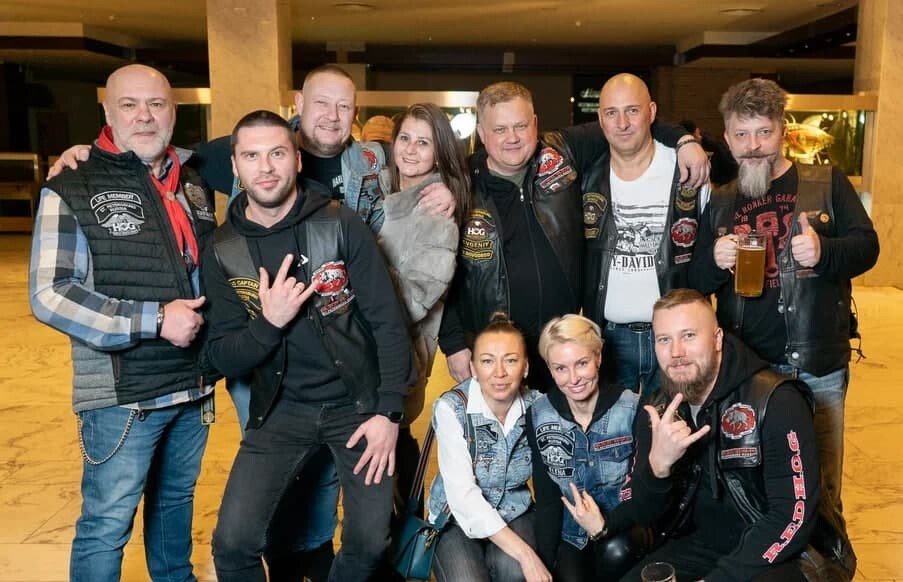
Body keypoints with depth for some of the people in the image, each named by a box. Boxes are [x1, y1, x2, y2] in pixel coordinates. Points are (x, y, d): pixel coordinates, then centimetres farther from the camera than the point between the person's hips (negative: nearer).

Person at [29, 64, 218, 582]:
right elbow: (49, 295, -15)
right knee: (107, 524, 6)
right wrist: (154, 320, -20)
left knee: (177, 498, 23)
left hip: (195, 383, 5)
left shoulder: (195, 183, 8)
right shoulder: (71, 190, -9)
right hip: (122, 393, -5)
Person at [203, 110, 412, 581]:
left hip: (358, 402, -1)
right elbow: (223, 359, -4)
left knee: (368, 543, 4)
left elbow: (387, 321, -8)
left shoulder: (341, 226, -10)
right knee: (232, 543, -7)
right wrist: (269, 323, -24)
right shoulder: (224, 250, -4)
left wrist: (389, 411, -12)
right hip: (281, 409, 2)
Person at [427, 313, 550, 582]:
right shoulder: (451, 408, -20)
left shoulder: (537, 406, -11)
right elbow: (462, 495, -25)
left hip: (515, 514, 2)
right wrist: (525, 554, -29)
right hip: (457, 520, -1)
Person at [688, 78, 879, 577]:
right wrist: (714, 261, -14)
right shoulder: (719, 204, 10)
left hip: (818, 368, -2)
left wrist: (824, 251, -24)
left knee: (819, 490, 8)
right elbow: (694, 284, 9)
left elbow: (866, 247, -3)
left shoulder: (827, 184, 4)